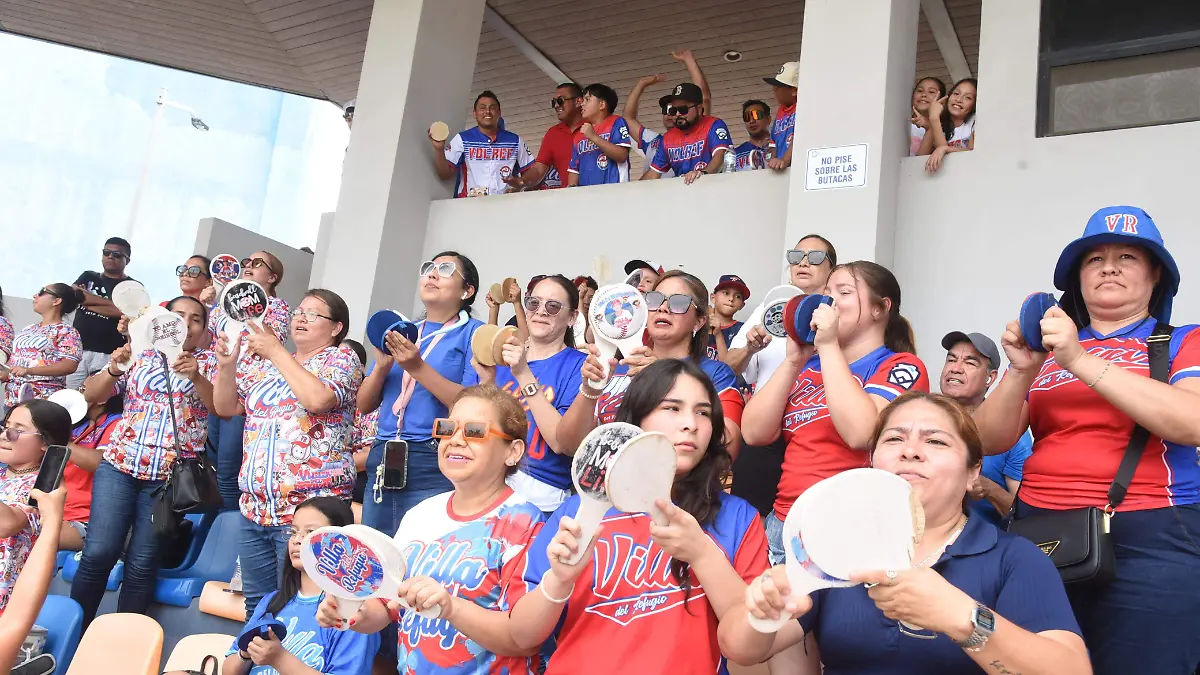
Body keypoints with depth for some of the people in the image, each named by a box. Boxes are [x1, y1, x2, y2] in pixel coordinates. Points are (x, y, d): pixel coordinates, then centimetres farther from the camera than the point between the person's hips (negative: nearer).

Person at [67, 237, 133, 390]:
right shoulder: (88, 277, 19)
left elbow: (121, 310, -12)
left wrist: (85, 300, -3)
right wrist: (105, 301, -3)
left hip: (108, 354, -4)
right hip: (78, 349, 4)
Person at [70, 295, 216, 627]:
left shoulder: (209, 362, 8)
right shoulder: (140, 354, 11)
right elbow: (90, 395, 7)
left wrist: (197, 377, -22)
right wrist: (114, 367, -12)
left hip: (171, 476, -1)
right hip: (120, 466, 1)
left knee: (142, 564, -3)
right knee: (98, 553, -10)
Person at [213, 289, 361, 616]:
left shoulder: (341, 358, -1)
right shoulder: (263, 362, 18)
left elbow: (318, 399, -21)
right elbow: (225, 407, 17)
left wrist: (276, 351, -11)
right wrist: (227, 364, 0)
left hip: (308, 509, -6)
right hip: (255, 508, 7)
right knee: (256, 607, 15)